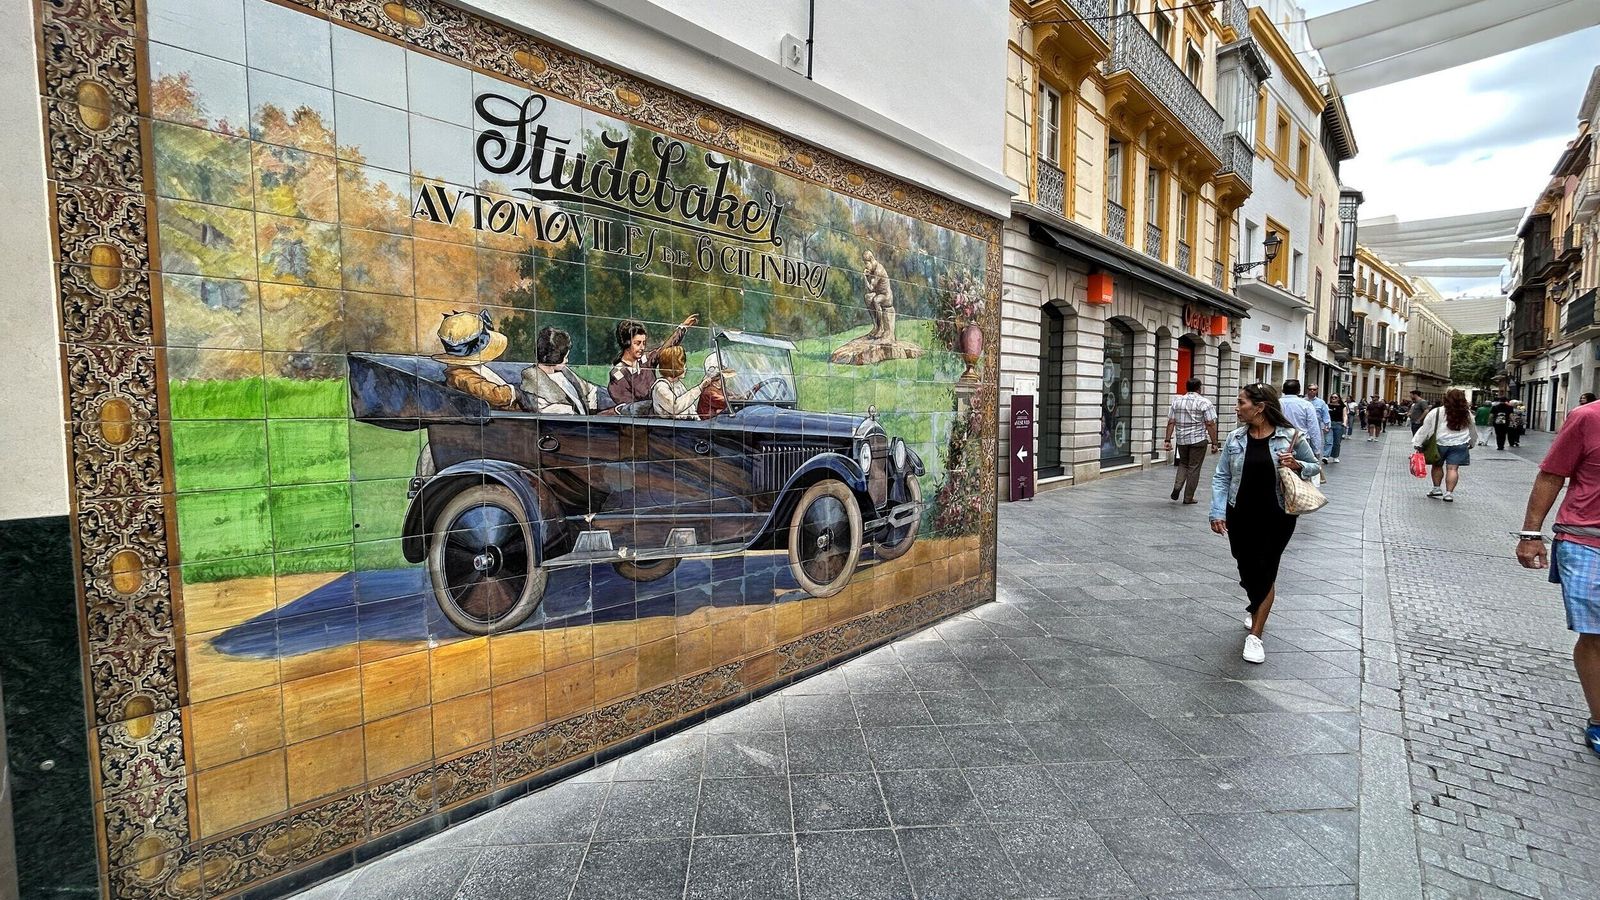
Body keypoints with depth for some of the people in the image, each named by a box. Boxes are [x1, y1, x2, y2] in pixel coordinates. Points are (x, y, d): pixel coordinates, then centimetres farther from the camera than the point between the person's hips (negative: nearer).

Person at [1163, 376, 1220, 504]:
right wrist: (1214, 442, -5)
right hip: (1198, 440, -3)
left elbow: (1171, 422, 3)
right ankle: (1188, 498, 8)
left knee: (1183, 463, 21)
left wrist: (1168, 440, 5)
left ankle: (1177, 486, -1)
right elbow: (1210, 424, -9)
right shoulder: (1204, 402, -6)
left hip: (1181, 439, 4)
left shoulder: (1177, 401, 5)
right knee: (1194, 467, 4)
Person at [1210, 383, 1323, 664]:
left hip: (1277, 519, -2)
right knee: (1247, 569, 13)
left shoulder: (1291, 437, -7)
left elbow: (1315, 466, 6)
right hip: (1240, 517, 2)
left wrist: (1297, 465, -17)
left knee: (1265, 573, 1)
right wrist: (1218, 512, -7)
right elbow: (1221, 478, 0)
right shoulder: (1235, 438, -2)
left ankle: (1255, 635, 10)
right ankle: (1257, 607, 45)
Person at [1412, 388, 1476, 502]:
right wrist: (1472, 443, 34)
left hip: (1440, 443, -2)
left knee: (1437, 466, 16)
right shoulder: (1467, 414, 5)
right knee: (1453, 468, -1)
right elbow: (1473, 431, 19)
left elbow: (1425, 429, -6)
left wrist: (1417, 443, -2)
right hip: (1460, 445, 2)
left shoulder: (1436, 412, -7)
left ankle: (1437, 488, 17)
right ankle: (1449, 493, -4)